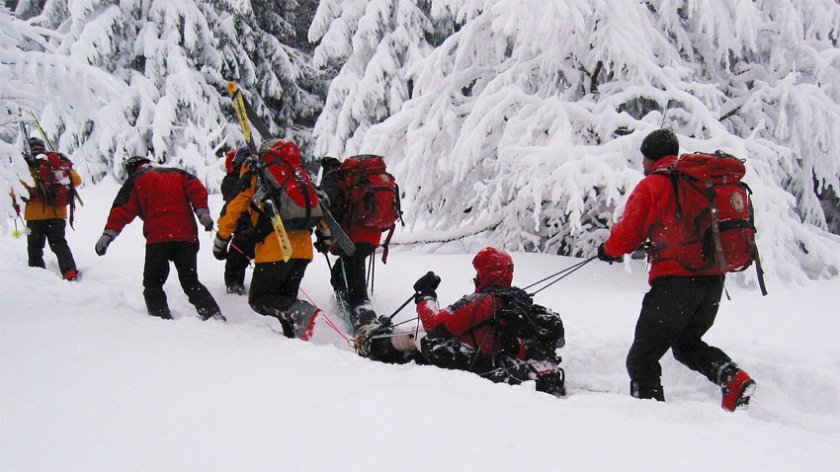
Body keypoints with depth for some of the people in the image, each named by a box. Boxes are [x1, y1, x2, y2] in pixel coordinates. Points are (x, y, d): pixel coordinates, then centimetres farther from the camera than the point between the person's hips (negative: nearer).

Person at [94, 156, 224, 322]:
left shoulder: (135, 181, 12)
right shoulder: (177, 173, 23)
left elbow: (122, 210, -1)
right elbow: (196, 189, 5)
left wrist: (108, 234, -6)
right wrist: (203, 214, -4)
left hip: (158, 238, -4)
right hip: (187, 237, 4)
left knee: (153, 283, 10)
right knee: (191, 282, 12)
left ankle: (162, 317, -8)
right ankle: (214, 314, -6)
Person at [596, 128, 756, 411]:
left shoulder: (651, 185, -3)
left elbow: (627, 235, -3)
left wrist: (608, 250, 20)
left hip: (675, 279, -7)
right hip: (714, 278, 7)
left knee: (642, 359, 4)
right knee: (687, 343, 26)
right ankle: (734, 378, 5)